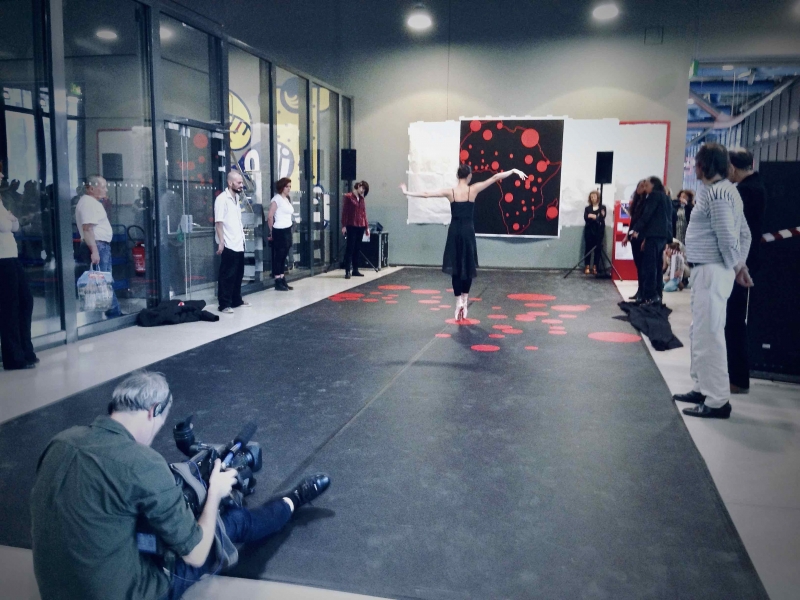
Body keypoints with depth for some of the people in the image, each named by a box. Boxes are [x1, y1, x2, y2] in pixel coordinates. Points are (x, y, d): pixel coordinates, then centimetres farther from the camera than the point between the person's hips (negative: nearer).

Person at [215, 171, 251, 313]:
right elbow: (218, 222, -16)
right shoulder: (222, 199, -11)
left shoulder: (236, 198, 15)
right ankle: (224, 304, 2)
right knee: (227, 276, -3)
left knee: (238, 274, 15)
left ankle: (236, 300, 25)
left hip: (239, 244, 8)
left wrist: (242, 237, 16)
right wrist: (221, 242, -20)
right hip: (228, 245, -8)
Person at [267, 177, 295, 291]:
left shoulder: (287, 199, 16)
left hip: (288, 231, 8)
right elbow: (270, 216, -13)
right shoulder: (277, 199, -10)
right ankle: (278, 283, 2)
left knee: (284, 257, 12)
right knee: (278, 257, -2)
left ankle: (283, 281, 17)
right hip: (280, 231, -8)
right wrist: (272, 232, -5)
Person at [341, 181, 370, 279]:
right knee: (350, 248, -8)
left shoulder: (362, 199, 16)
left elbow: (364, 213, 16)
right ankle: (347, 271, -8)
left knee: (357, 248, 7)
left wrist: (367, 226, 12)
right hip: (351, 226, -6)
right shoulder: (348, 197, -1)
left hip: (361, 227, 6)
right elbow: (344, 212, -6)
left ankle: (355, 270, 12)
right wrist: (344, 226, -12)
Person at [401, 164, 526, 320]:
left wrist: (407, 192, 11)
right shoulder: (473, 190, -5)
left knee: (456, 267, 5)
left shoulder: (450, 192, -2)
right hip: (468, 231, -1)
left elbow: (426, 194, 0)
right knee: (468, 266, 12)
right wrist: (514, 171, 0)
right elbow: (495, 178, -5)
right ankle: (464, 299, 14)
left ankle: (459, 301, -1)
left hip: (454, 231, 1)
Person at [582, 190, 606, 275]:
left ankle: (595, 267, 3)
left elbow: (602, 218, -7)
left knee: (598, 249, -2)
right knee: (588, 248, 0)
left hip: (599, 231, -1)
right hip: (589, 230, 1)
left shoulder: (602, 207, 7)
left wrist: (593, 216, -12)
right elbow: (586, 218, -5)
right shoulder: (587, 208, 10)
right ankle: (587, 267, 4)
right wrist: (597, 217, -14)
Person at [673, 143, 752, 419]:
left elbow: (727, 237, -19)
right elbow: (744, 232, 17)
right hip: (706, 271, 11)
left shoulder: (715, 193, -17)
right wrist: (740, 264, 16)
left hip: (712, 272, -11)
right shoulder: (723, 190, 15)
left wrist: (736, 267, -5)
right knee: (700, 333, 17)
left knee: (709, 335, -7)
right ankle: (702, 388, 28)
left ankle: (717, 401, -1)